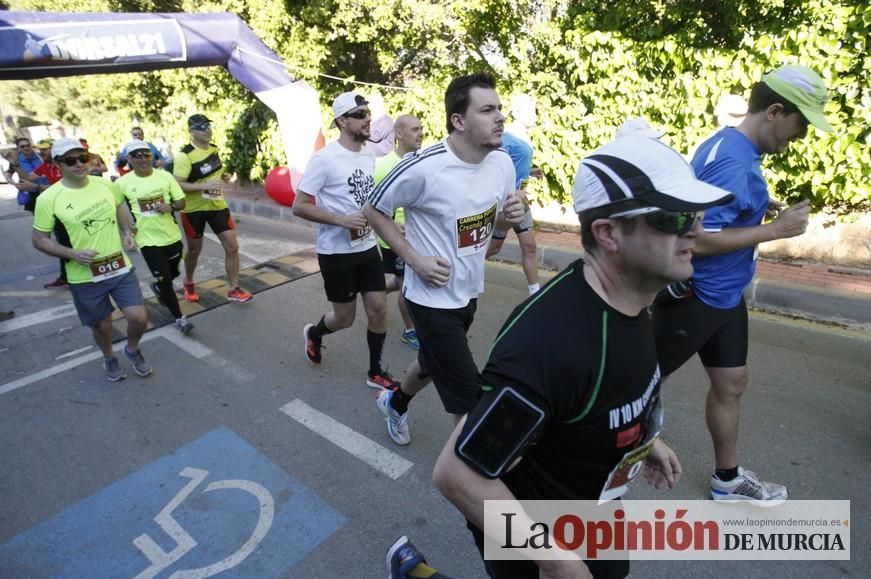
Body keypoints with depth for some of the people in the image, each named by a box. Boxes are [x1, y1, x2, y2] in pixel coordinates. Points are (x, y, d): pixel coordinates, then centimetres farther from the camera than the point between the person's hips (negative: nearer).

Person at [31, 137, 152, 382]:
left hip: (120, 267, 2)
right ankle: (109, 359, 44)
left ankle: (132, 349, 30)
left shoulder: (106, 185, -3)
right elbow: (39, 239, -5)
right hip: (84, 276, -2)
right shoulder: (48, 199, -13)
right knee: (102, 325, 13)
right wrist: (72, 254, -20)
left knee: (139, 318, -3)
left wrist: (127, 232, 0)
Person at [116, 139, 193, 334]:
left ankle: (157, 288, 55)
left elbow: (181, 202, 1)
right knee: (165, 280, -1)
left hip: (172, 236, 3)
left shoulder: (165, 176, -3)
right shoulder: (122, 183, -8)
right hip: (148, 241, -3)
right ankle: (179, 318, 13)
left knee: (173, 274, 22)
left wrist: (170, 207, -19)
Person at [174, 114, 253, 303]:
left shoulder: (214, 149, 3)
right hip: (194, 209, -5)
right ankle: (188, 283, 38)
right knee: (194, 250, 11)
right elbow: (177, 184, -22)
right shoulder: (185, 156, -18)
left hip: (217, 205, 5)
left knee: (232, 247, -2)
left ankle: (234, 289, 9)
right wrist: (205, 185, -30)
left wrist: (224, 176, 0)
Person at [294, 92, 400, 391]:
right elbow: (299, 206, -16)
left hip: (368, 248, 6)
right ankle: (314, 334, 42)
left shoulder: (370, 155, 6)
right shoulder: (325, 159, -16)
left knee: (379, 309, 4)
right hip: (336, 252, -6)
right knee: (345, 318, 7)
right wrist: (342, 220, -24)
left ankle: (375, 373, 22)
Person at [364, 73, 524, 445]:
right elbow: (374, 210, -11)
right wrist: (416, 259, -18)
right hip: (433, 297, -7)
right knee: (472, 400, 1)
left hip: (469, 292, 7)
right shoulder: (423, 167, -24)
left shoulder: (503, 163, -5)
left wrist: (511, 216, -14)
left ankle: (395, 403, 59)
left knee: (434, 364, 28)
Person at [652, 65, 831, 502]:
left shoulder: (737, 149, 8)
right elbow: (698, 237, -28)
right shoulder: (732, 159, -22)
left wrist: (761, 209, 7)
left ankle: (727, 479, 36)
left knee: (731, 383, 18)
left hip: (722, 295, 10)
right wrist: (775, 229, -19)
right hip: (692, 296, -10)